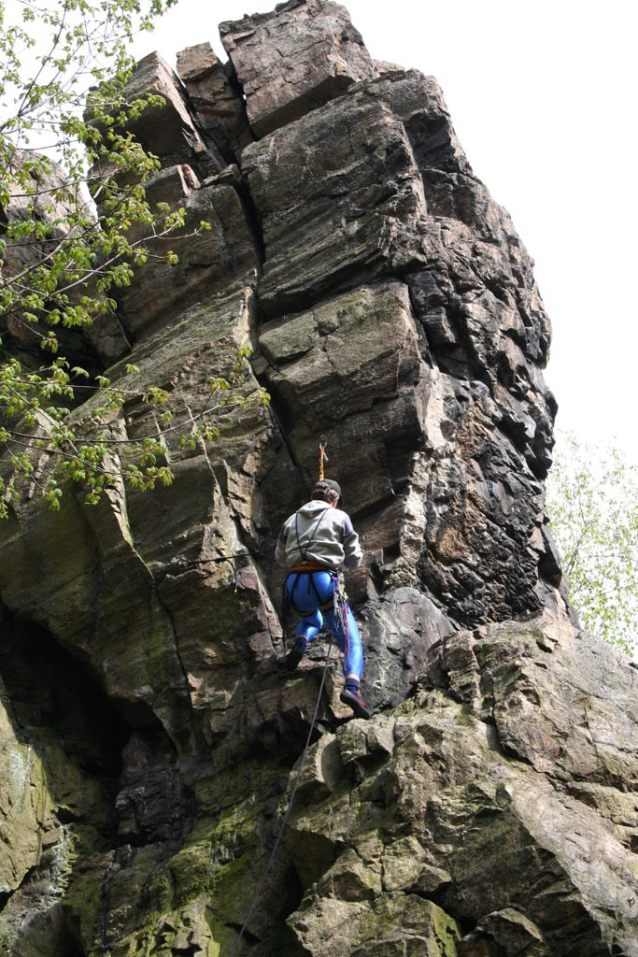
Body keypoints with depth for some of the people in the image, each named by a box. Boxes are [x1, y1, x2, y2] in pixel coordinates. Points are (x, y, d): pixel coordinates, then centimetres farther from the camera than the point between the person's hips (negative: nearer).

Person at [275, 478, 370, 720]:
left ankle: (300, 643, 2)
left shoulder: (292, 520, 20)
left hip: (295, 584, 4)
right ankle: (352, 687, -27)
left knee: (311, 620, 36)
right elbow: (354, 560, 13)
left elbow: (280, 557, 28)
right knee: (352, 642, 0)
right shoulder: (340, 517, 11)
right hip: (324, 581, -4)